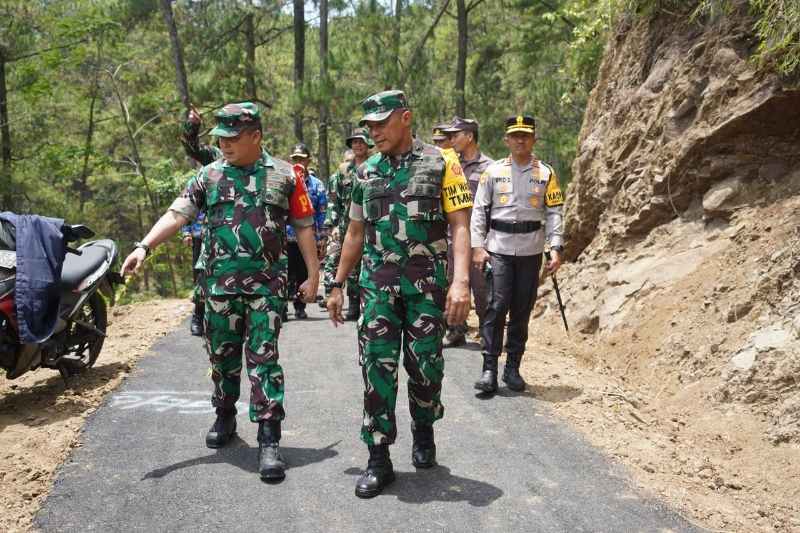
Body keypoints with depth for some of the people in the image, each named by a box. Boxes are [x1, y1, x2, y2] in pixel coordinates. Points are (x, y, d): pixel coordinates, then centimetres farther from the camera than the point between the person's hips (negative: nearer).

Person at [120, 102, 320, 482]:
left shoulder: (284, 175, 2)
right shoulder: (209, 175, 7)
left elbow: (304, 227, 5)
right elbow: (176, 214, -1)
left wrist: (312, 275, 3)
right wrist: (144, 246, -15)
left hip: (267, 283, -3)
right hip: (220, 282, 3)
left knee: (263, 357, -6)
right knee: (222, 355, 13)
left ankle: (269, 440, -5)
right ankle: (225, 418, 34)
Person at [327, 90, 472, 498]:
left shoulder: (441, 164, -2)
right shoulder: (366, 172, 11)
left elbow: (460, 226, -8)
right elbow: (355, 233, 17)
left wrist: (461, 281, -19)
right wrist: (337, 285, 15)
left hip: (427, 281, -3)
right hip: (377, 282, 3)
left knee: (425, 365, 5)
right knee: (376, 366, -2)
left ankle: (423, 431, 32)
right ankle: (378, 460, 5)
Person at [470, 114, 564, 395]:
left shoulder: (546, 173, 6)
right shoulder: (493, 171, 5)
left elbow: (554, 213, 5)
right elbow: (479, 210, 5)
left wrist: (556, 249, -5)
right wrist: (477, 246, -4)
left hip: (530, 252, 1)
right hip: (498, 249, -1)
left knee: (522, 311, 6)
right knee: (497, 307, -10)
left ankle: (513, 367, 16)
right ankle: (489, 369, -6)